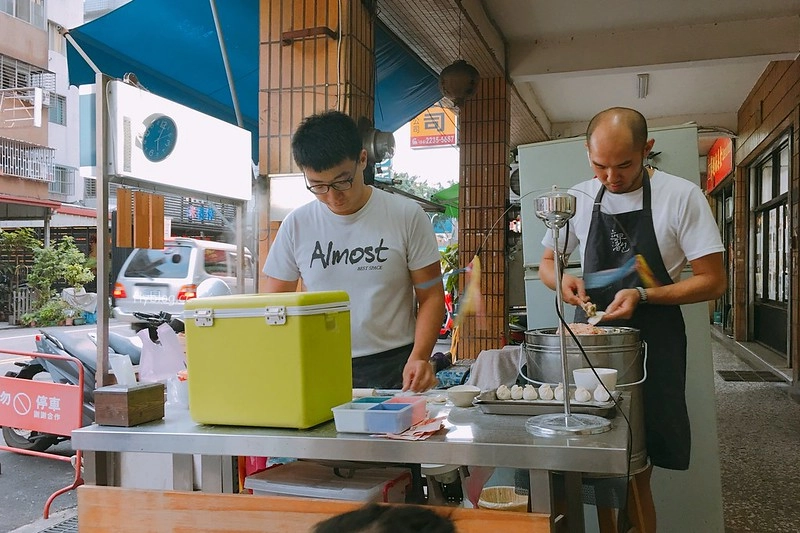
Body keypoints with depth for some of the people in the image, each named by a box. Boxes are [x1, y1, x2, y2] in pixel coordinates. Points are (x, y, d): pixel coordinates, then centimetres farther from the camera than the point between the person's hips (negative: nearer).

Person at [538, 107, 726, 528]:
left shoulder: (681, 197, -7)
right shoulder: (578, 198, 4)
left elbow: (712, 281, -6)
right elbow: (547, 263, 15)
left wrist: (642, 295, -20)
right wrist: (562, 280, -8)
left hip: (653, 348, -3)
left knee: (637, 474, 0)